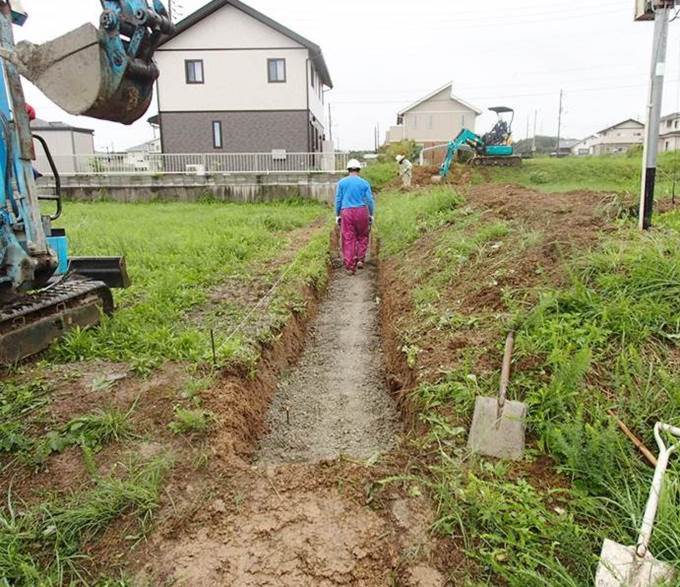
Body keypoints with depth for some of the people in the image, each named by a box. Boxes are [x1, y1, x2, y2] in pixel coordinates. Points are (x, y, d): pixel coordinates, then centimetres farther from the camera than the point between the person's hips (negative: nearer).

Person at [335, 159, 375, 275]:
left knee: (348, 240, 3)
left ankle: (350, 267, 3)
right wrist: (371, 215, 13)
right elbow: (370, 200, 3)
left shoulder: (342, 182, 4)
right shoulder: (364, 183, 2)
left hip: (347, 212, 0)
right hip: (362, 211, 0)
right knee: (362, 236, 19)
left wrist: (337, 215, 12)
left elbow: (338, 200, 5)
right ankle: (360, 260, 13)